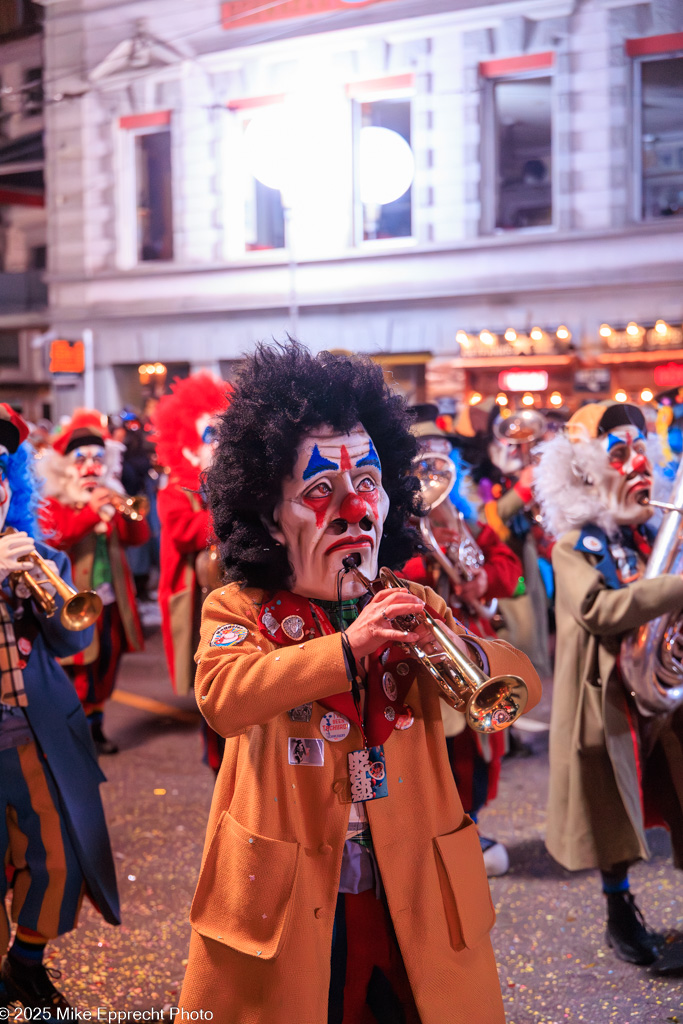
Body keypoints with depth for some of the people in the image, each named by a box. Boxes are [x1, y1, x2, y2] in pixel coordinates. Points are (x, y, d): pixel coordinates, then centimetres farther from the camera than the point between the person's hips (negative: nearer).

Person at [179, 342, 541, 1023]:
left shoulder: (411, 609, 5)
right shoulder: (237, 611, -4)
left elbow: (523, 684, -3)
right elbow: (221, 698, -25)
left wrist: (465, 653, -24)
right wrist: (347, 648, -33)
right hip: (286, 907, -2)